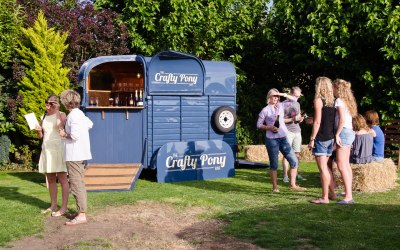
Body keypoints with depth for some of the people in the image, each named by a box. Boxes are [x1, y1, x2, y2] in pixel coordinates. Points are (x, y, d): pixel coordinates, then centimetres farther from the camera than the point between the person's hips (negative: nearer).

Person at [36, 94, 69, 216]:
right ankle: (53, 205, 17)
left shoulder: (61, 114, -2)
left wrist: (57, 111, -17)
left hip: (58, 148, -7)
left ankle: (64, 207, -5)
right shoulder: (43, 117, 15)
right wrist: (38, 131, -1)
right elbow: (41, 136, 20)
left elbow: (60, 125, -24)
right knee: (50, 179, 10)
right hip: (46, 149, 7)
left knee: (62, 179, -6)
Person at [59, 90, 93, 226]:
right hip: (80, 153, 10)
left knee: (76, 184, -9)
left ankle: (81, 215, -8)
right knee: (79, 183, 15)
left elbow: (74, 135, -23)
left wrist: (64, 134, -6)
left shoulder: (73, 115, -17)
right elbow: (90, 124, 29)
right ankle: (81, 210, 21)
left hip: (74, 155, -10)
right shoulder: (80, 114, 12)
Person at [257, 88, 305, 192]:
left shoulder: (281, 106, 10)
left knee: (294, 161, -1)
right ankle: (275, 187, 13)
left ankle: (293, 185, 7)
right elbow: (259, 125, 1)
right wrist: (269, 127, -14)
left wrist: (284, 95, 2)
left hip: (283, 138, 5)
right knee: (273, 164, 2)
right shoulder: (265, 110, -1)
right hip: (271, 139, -4)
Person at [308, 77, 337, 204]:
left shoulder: (318, 100, -11)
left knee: (322, 168, -4)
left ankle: (325, 197, 0)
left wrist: (312, 139, -12)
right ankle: (332, 193, 22)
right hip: (331, 137, 8)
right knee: (325, 166, 18)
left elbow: (317, 122, -15)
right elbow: (327, 119, 14)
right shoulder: (332, 101, 11)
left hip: (321, 138, -8)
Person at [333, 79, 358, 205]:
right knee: (346, 164, 16)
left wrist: (337, 134, -18)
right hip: (350, 132, 10)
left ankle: (348, 197, -14)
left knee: (341, 165, -11)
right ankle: (348, 192, 24)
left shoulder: (339, 101, -11)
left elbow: (342, 120, -21)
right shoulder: (348, 101, 16)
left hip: (343, 132, -10)